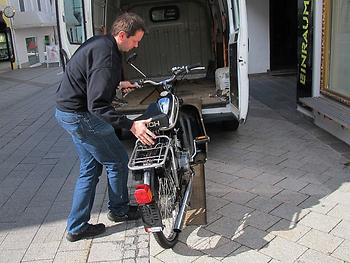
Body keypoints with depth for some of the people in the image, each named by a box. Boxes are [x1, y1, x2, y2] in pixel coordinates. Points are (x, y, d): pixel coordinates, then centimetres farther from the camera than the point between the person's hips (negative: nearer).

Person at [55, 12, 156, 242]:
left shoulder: (99, 42, 8)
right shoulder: (107, 56, -24)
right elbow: (98, 105, -31)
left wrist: (117, 84, 29)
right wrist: (131, 125, -35)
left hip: (67, 112, 10)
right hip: (81, 116, -10)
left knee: (90, 168, 16)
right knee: (117, 161, 5)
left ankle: (76, 227, 22)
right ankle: (119, 210, 27)